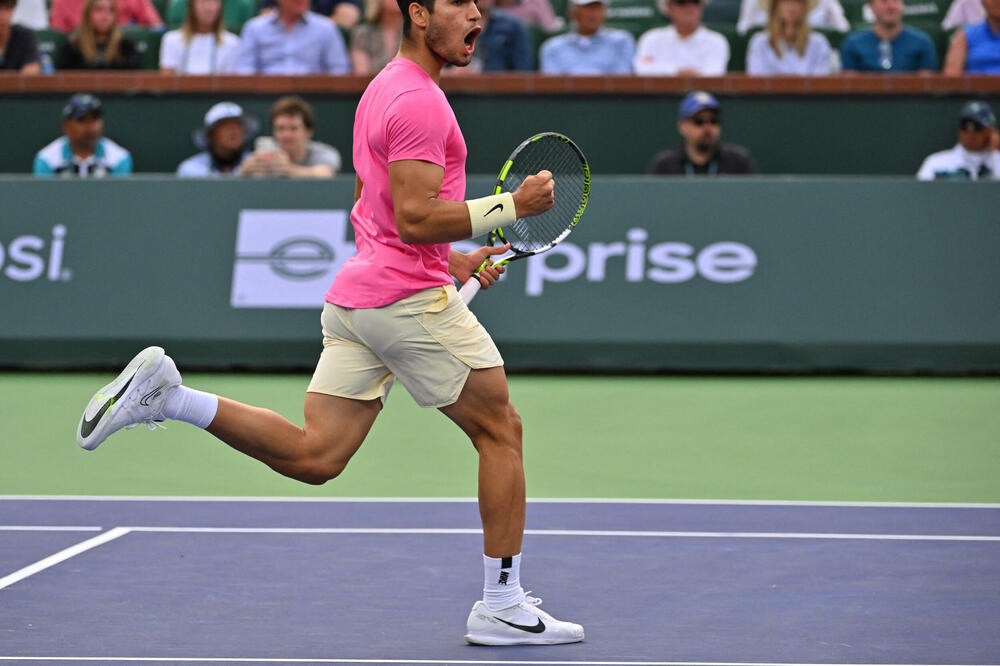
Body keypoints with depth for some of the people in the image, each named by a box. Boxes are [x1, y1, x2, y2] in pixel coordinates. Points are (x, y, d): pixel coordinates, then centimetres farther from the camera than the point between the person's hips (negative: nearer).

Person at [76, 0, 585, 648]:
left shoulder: (383, 90, 19)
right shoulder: (420, 100, -13)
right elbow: (414, 217, -21)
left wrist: (448, 259, 21)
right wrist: (511, 206, -14)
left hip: (355, 296, 9)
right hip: (411, 298, -9)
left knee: (314, 456, 5)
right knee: (501, 430, 4)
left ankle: (166, 393, -4)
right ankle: (502, 605, 8)